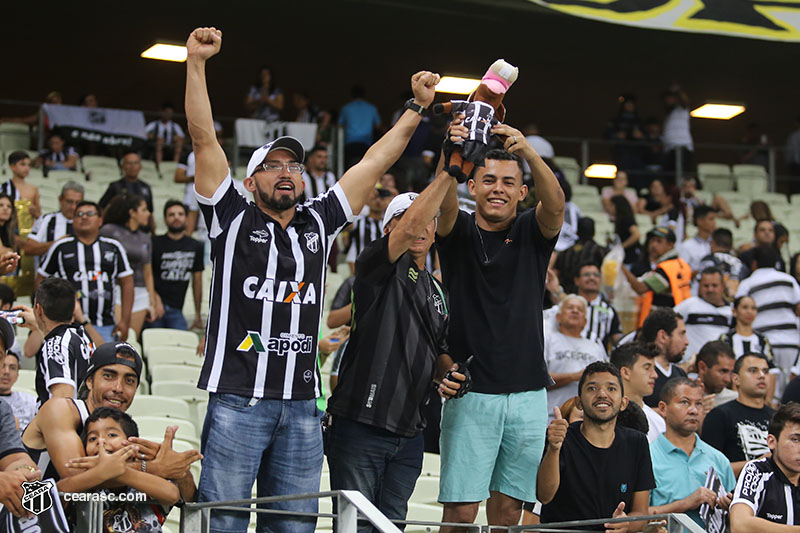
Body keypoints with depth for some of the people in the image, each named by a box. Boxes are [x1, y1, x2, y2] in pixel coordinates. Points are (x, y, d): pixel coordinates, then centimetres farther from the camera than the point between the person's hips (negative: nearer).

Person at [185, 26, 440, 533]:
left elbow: (374, 163, 18)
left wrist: (417, 108, 18)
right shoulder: (233, 218, 5)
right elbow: (204, 139, -3)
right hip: (238, 399, -4)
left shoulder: (319, 222, 15)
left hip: (302, 405, 4)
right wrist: (196, 62, -9)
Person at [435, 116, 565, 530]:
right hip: (470, 391, -2)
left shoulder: (532, 233, 8)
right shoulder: (459, 232, 4)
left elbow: (555, 204, -14)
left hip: (528, 395, 2)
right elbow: (446, 204, -18)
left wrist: (529, 152, -34)